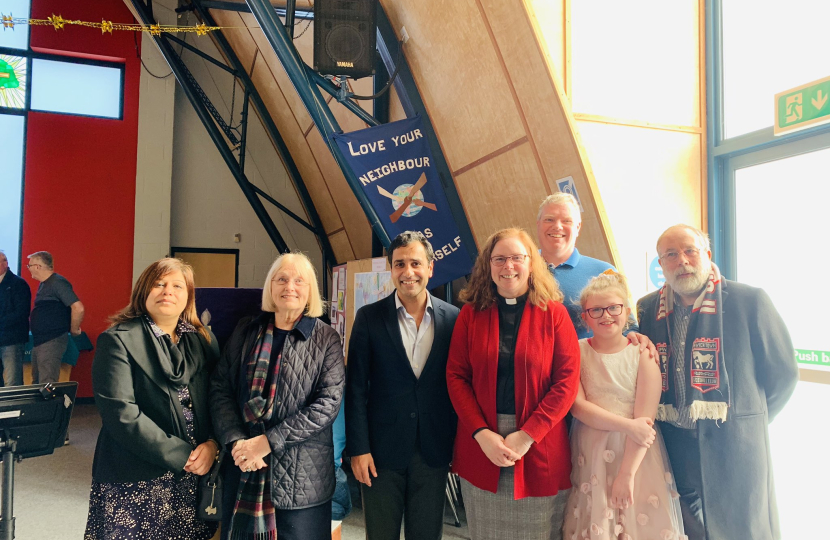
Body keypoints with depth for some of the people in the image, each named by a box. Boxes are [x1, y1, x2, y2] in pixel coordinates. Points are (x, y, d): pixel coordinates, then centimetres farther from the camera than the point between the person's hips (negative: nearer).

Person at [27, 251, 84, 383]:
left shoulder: (58, 282, -15)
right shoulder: (43, 284, 15)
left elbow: (78, 308, -24)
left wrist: (74, 330, -13)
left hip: (52, 342, -10)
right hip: (39, 341, 10)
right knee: (37, 383, 17)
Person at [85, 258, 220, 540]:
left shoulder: (203, 340, 9)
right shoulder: (117, 340, -4)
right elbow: (121, 413, -14)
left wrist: (213, 444, -11)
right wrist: (181, 455, -15)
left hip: (195, 478, 4)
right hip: (136, 484, -3)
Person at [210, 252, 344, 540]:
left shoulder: (326, 339, -2)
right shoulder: (246, 330, 6)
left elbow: (328, 403, -11)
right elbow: (220, 389, 4)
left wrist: (268, 441, -16)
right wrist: (236, 442, -11)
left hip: (303, 476, -2)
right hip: (243, 470, 3)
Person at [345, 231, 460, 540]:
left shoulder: (453, 318, -2)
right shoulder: (369, 317, -4)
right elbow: (356, 388, -4)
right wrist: (358, 448, -7)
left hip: (434, 452, 1)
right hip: (382, 451, -1)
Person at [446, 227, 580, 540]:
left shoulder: (553, 313, -1)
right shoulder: (471, 313, 3)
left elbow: (567, 381, -6)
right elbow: (456, 376, 0)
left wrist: (527, 435, -13)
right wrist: (481, 433, -11)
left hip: (539, 449, -1)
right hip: (480, 447, 1)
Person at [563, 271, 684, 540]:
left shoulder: (643, 353, -4)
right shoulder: (576, 351, -1)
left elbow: (645, 417, -10)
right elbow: (577, 406, -9)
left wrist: (626, 473, -15)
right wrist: (628, 425, -18)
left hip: (637, 456, 0)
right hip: (589, 457, 1)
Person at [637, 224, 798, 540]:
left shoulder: (750, 301, -6)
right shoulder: (647, 308, 2)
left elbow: (783, 372, 0)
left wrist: (746, 423, 4)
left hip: (734, 448, -2)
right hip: (673, 451, 3)